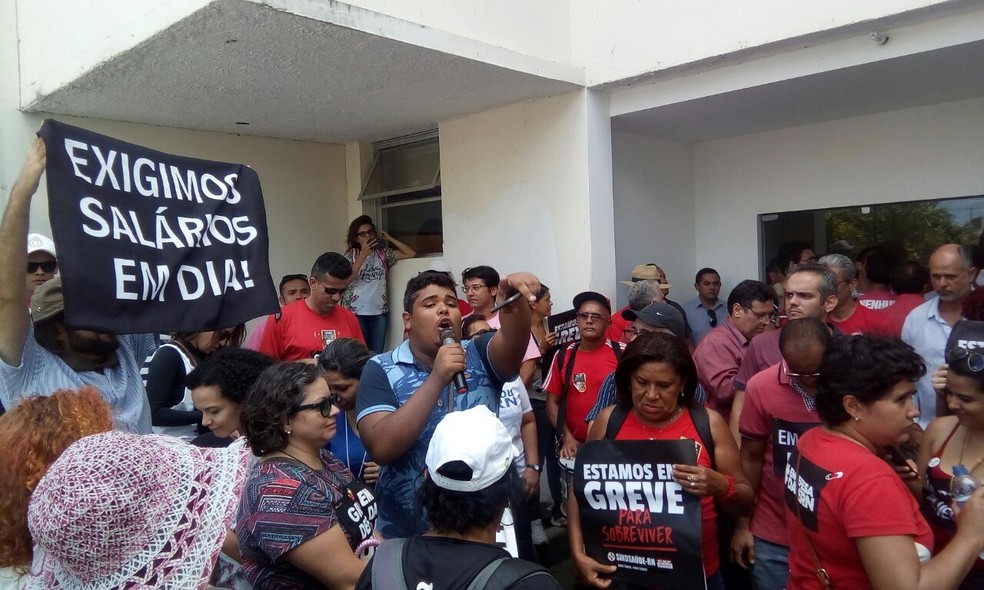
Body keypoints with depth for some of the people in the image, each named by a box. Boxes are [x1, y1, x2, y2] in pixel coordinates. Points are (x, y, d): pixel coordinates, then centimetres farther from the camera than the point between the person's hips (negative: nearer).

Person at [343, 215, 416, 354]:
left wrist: (389, 238, 4)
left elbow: (411, 254, 5)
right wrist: (363, 255, -14)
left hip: (379, 312, 3)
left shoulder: (383, 253, 8)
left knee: (377, 354, 5)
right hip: (356, 312, -3)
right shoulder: (350, 255, 1)